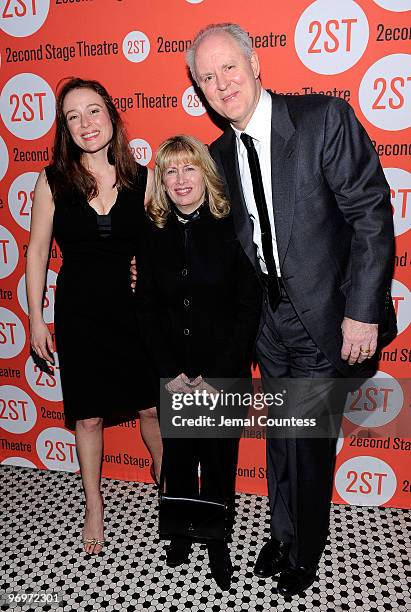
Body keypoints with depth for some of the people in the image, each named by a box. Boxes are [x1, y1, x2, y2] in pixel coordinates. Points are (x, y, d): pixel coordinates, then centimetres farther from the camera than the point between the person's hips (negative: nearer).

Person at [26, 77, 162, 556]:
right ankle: (94, 507, 35)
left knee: (151, 407, 11)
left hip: (134, 309, 1)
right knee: (88, 415, 12)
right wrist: (36, 319, 0)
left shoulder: (142, 178, -2)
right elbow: (37, 251, 1)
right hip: (78, 312, 0)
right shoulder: (52, 180, -3)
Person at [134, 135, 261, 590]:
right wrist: (170, 372, -8)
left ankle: (217, 540, 37)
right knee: (177, 458, 16)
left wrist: (216, 376, -13)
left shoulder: (232, 230, -8)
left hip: (224, 374, -2)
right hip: (171, 376, 2)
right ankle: (181, 533, 41)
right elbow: (147, 310, 1)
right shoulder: (153, 237, 0)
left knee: (219, 461, 13)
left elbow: (249, 308, -10)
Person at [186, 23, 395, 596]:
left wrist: (363, 312, -18)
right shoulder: (219, 155, 5)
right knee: (279, 433, 19)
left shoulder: (326, 118, -12)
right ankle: (282, 532, 44)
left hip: (325, 315, -5)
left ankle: (305, 552, 35)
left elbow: (372, 214, -14)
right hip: (268, 318, 5)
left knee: (309, 440, 8)